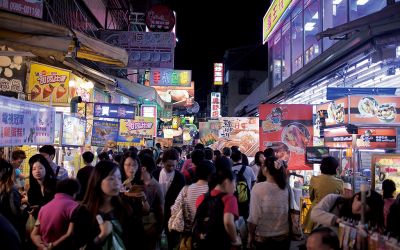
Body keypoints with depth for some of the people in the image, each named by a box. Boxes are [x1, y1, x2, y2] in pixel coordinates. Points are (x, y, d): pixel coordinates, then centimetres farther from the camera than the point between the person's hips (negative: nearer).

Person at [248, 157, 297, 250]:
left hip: (263, 238, -2)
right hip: (283, 237, 3)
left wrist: (250, 234, 1)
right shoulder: (287, 188, -6)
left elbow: (254, 216, -12)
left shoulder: (258, 188, -14)